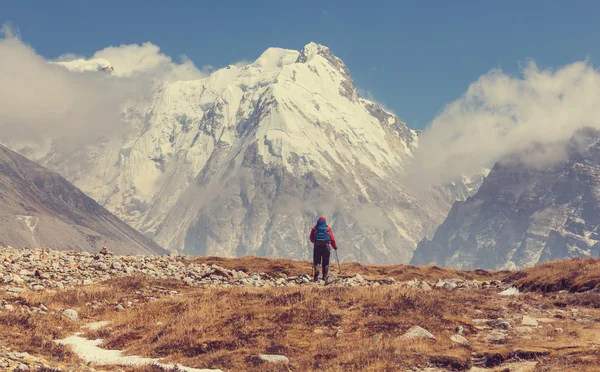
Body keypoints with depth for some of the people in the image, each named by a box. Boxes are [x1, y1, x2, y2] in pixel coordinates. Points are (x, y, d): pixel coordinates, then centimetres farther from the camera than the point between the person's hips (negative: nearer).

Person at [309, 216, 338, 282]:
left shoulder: (315, 228, 7)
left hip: (317, 247, 0)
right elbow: (332, 239, 3)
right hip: (326, 247, 0)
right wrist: (335, 246, 16)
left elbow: (311, 239, 10)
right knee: (325, 263, 9)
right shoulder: (328, 228, 5)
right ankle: (324, 277, 5)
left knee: (316, 262, 5)